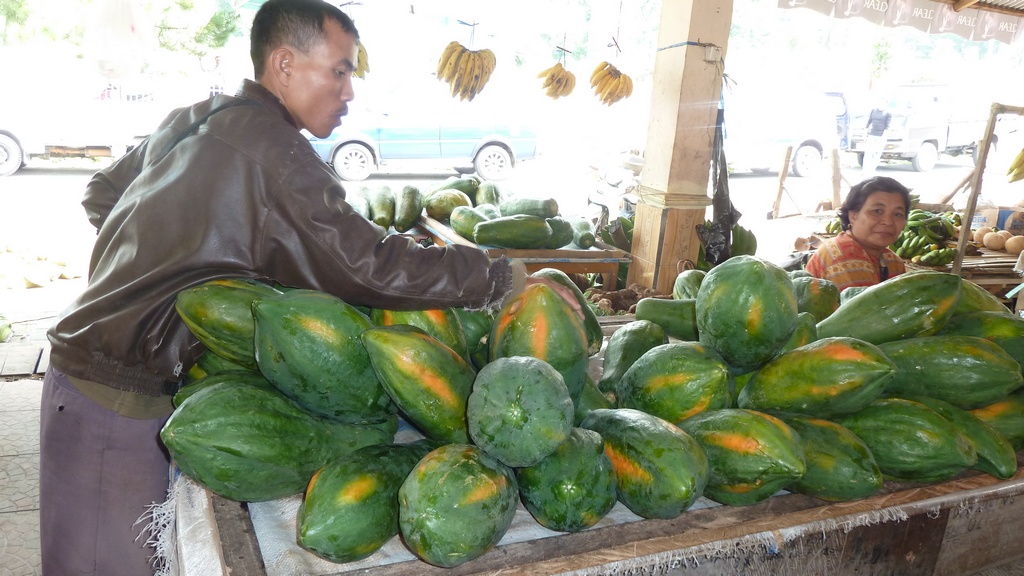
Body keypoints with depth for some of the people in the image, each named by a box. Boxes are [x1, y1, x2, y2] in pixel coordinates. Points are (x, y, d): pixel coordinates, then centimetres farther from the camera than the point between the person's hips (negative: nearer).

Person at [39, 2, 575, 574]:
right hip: (119, 397, -9)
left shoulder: (194, 119, 10)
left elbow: (101, 193, 23)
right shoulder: (268, 148, -20)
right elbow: (369, 265, -28)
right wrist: (508, 280, -22)